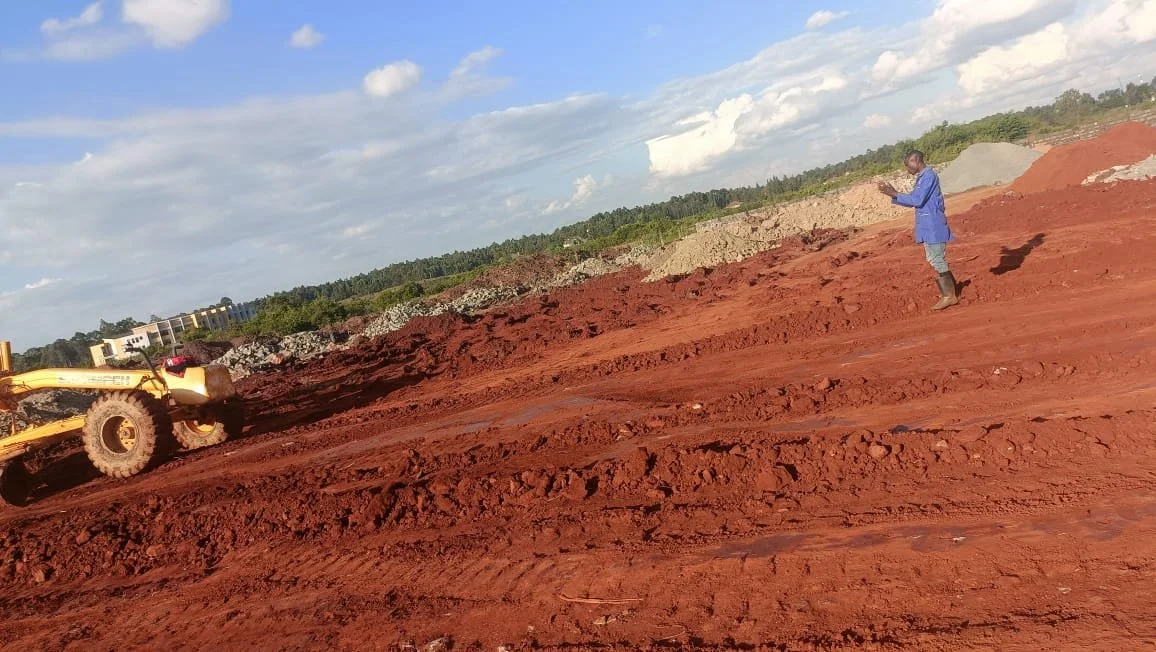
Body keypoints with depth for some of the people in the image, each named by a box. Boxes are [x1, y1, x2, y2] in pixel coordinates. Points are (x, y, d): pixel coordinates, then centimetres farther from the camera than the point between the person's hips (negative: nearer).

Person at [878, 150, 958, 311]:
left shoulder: (929, 175, -14)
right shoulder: (921, 178, 15)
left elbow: (917, 200, -21)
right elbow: (913, 201, 17)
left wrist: (895, 194, -17)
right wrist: (894, 193, 6)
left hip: (933, 226, -10)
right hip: (928, 226, 10)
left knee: (936, 260, -7)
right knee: (935, 260, 13)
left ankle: (949, 296, 0)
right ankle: (949, 293, 19)